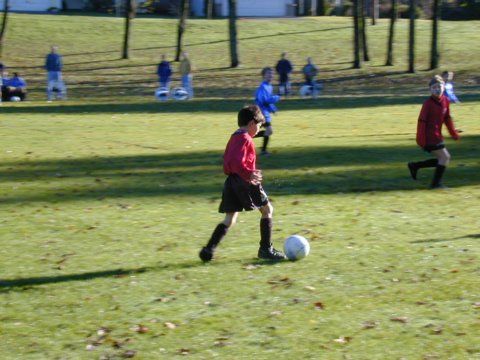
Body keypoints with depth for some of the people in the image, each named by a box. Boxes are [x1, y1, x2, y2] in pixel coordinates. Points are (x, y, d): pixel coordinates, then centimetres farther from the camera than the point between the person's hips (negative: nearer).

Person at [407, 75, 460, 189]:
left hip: (437, 136, 8)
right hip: (430, 137, -8)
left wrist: (453, 133, 18)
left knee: (442, 159, 12)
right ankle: (436, 183, 3)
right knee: (445, 157, -8)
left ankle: (415, 166, 20)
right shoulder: (428, 103, -16)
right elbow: (422, 121, -17)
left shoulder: (445, 100, 6)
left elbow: (447, 118, 17)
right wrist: (421, 139, -20)